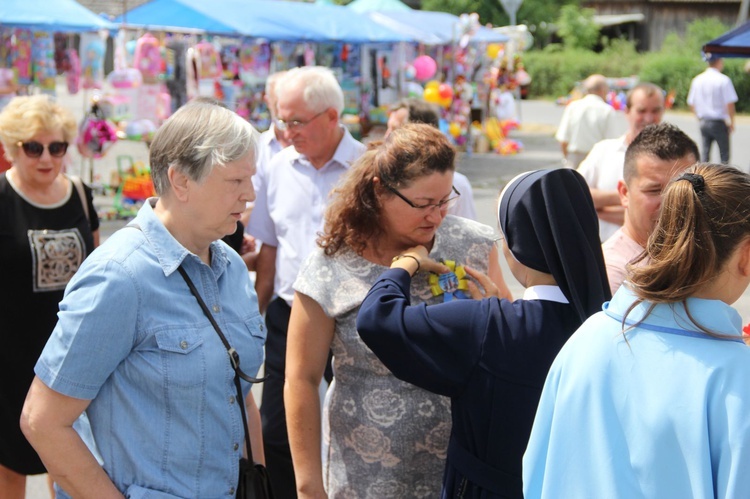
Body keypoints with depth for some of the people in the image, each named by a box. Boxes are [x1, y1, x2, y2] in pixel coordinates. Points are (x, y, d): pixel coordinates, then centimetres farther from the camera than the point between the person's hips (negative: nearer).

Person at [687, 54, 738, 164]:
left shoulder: (697, 80, 4)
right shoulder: (723, 80, -12)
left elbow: (691, 104, 7)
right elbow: (730, 104, -15)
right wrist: (731, 122, -4)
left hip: (703, 121, 5)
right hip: (719, 122, -5)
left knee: (704, 154, 9)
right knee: (724, 155, 6)